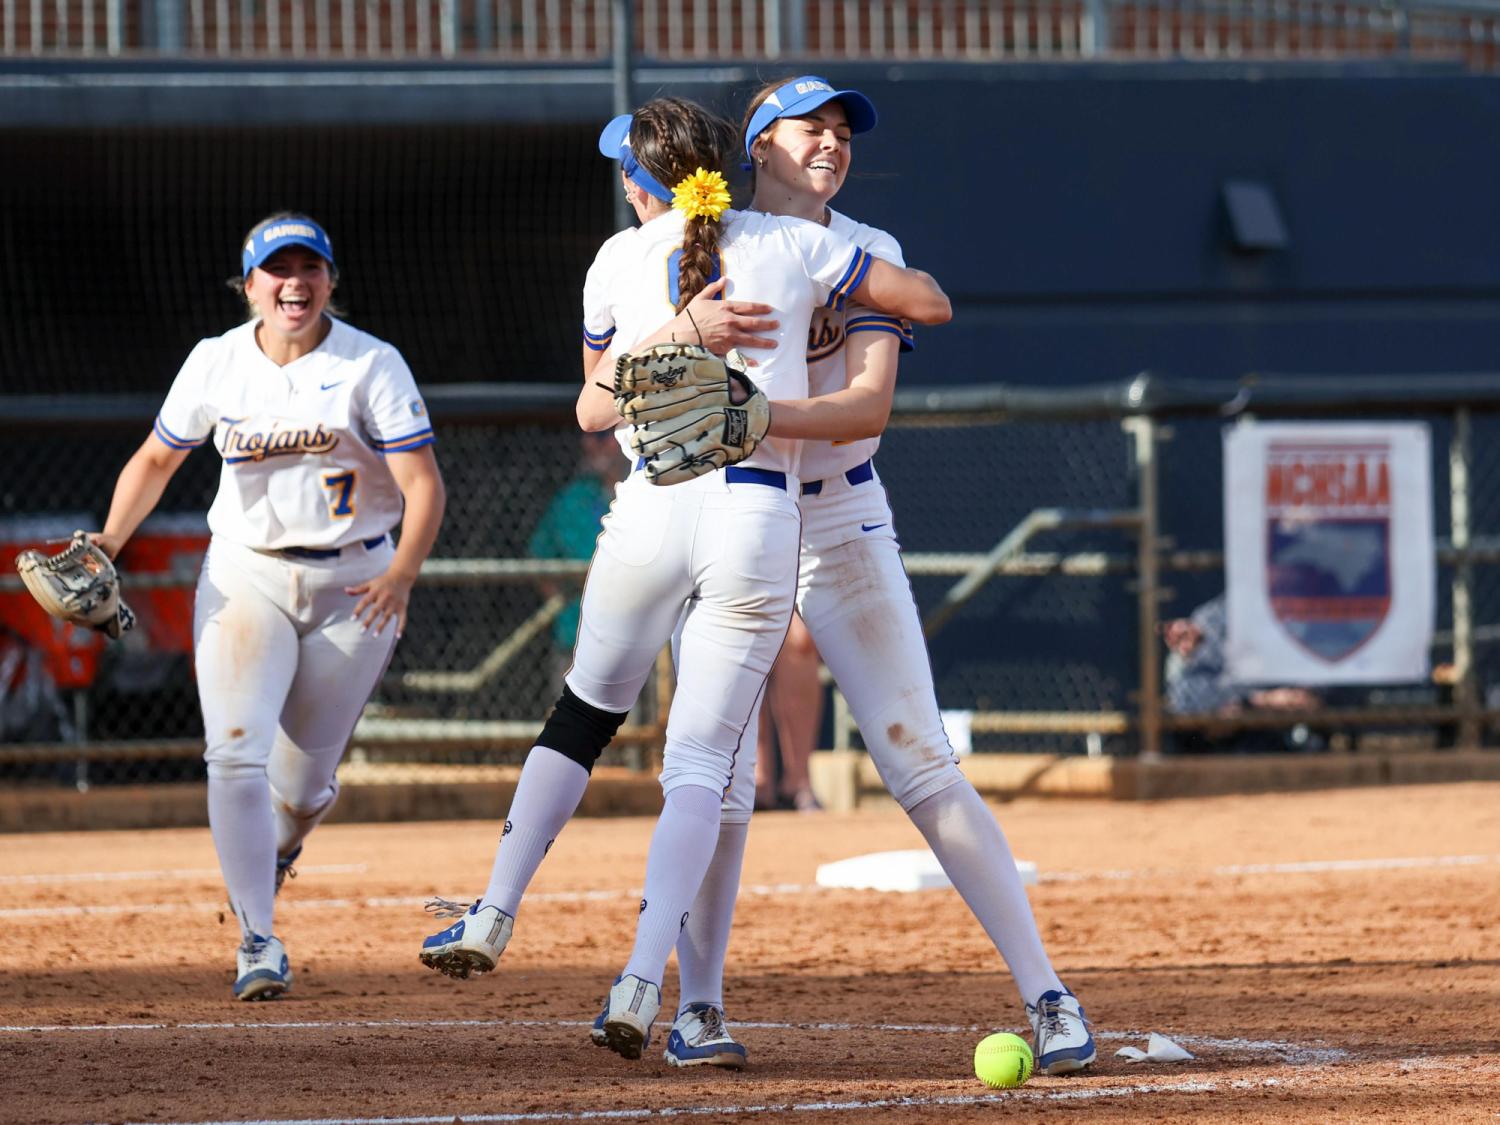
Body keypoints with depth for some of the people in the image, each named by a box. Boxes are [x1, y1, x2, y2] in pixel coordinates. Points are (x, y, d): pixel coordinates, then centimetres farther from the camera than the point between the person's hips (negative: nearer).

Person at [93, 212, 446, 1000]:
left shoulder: (371, 366, -7)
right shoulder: (216, 363, 1)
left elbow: (422, 484, -12)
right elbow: (156, 459, 11)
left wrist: (400, 574, -29)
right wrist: (110, 541, -5)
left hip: (354, 584, -1)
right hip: (245, 574, 1)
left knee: (302, 781, 2)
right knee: (236, 750, -19)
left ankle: (277, 845, 41)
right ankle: (258, 943, -16)